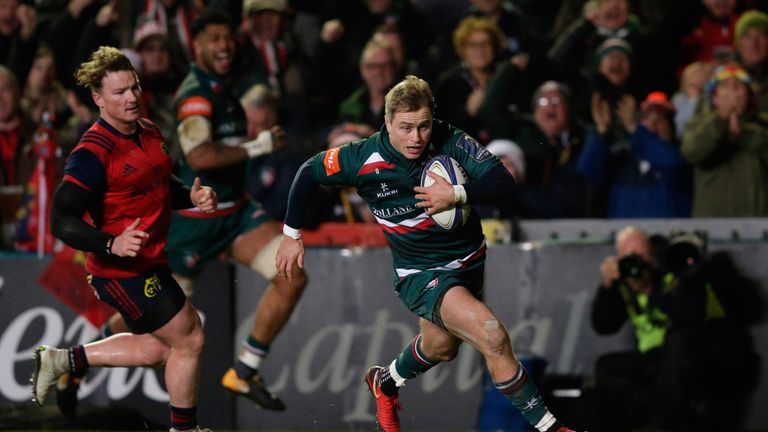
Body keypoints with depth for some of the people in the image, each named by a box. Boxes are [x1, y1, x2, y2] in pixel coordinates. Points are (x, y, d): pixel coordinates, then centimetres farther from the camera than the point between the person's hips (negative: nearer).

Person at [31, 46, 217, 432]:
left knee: (159, 348, 20)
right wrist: (112, 244, -39)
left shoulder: (149, 132, 5)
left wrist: (192, 196, 3)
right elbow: (63, 221, -26)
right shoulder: (93, 153, -22)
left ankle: (62, 360, 28)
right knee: (189, 339, 0)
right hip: (122, 271, -9)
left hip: (149, 264, 9)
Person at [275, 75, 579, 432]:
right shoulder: (363, 159, -20)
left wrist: (456, 195, -37)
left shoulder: (450, 141, -18)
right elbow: (309, 173, -3)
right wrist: (292, 234, 2)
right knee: (493, 336, -25)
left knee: (441, 346, 27)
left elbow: (503, 180, -22)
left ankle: (385, 382, 59)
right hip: (420, 274, -4)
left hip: (470, 261, 4)